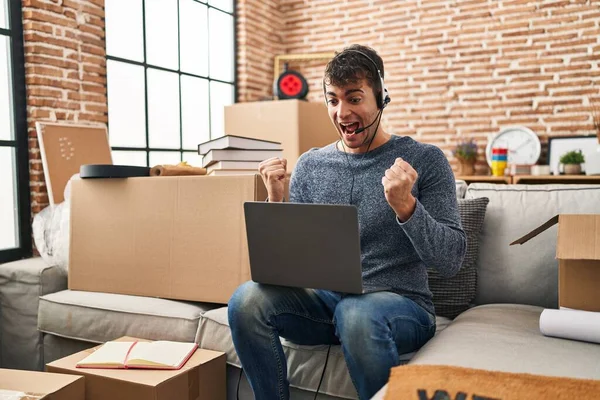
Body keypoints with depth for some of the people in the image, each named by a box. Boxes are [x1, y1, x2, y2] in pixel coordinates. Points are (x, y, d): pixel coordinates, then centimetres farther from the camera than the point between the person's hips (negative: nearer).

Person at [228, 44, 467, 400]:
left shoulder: (425, 160, -1)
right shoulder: (310, 165, 9)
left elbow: (452, 260, -7)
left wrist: (405, 206, -22)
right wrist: (276, 202, -7)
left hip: (399, 303, -3)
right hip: (323, 298, 3)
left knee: (357, 313, -37)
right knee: (247, 300, -24)